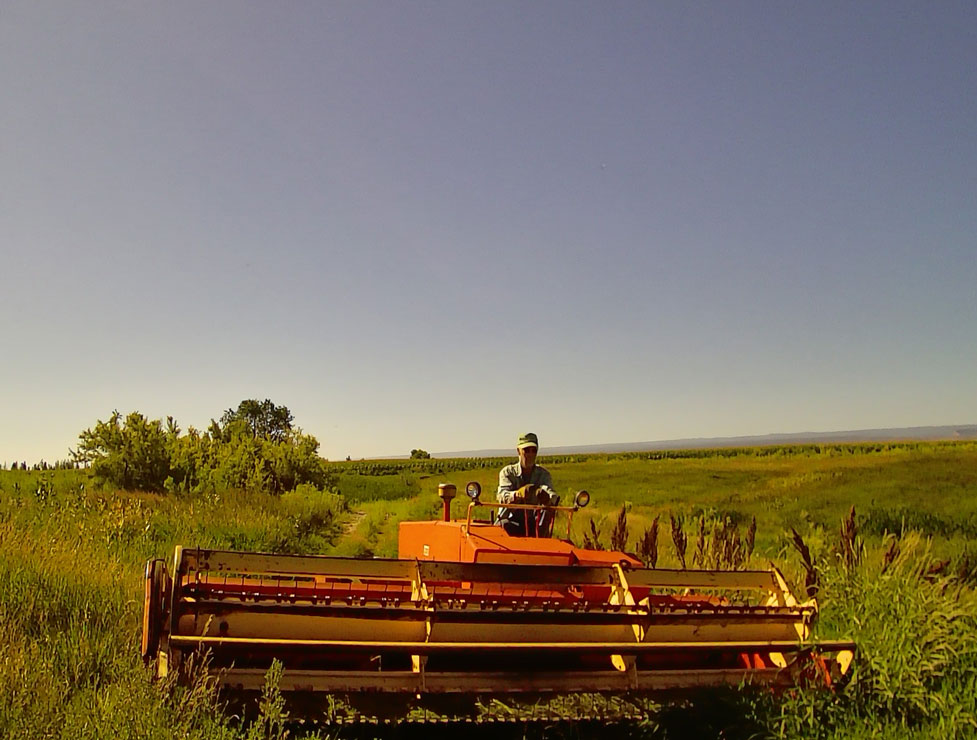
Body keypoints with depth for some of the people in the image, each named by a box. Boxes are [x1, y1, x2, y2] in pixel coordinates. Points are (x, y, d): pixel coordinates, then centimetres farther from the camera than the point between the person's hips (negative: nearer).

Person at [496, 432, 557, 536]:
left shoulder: (543, 474, 3)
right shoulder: (507, 472, -2)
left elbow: (552, 496, -18)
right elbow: (502, 496, -21)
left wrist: (547, 498, -44)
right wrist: (518, 494, -44)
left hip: (533, 523, 2)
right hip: (509, 521, -2)